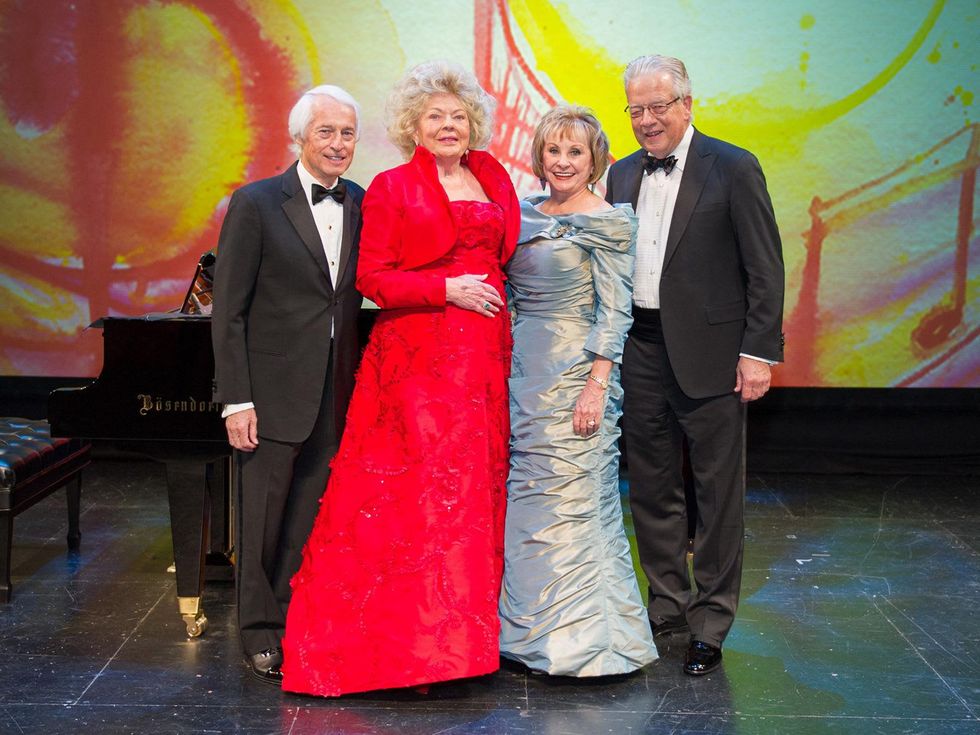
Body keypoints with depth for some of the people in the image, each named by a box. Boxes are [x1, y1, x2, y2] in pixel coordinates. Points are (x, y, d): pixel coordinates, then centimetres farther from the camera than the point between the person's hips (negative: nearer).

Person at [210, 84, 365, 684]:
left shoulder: (361, 206, 6)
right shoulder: (257, 204, -7)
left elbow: (358, 297, 10)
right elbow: (229, 311, -8)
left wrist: (363, 381, 1)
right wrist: (236, 399, -12)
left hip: (336, 395, 4)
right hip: (274, 391, -4)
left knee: (312, 515, 12)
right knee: (264, 517, 6)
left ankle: (301, 622, 26)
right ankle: (263, 633, 21)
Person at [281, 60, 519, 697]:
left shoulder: (493, 178, 15)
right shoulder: (391, 189, 0)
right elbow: (372, 277, -5)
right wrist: (446, 289, -14)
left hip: (485, 354, 5)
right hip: (418, 354, -5)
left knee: (480, 483, 6)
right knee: (417, 485, -8)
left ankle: (472, 630, 17)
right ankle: (410, 639, 2)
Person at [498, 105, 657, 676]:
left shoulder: (608, 222, -7)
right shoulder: (524, 214, 12)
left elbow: (615, 311, -11)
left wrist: (597, 385, -18)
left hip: (575, 374, -7)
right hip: (523, 372, 7)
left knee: (571, 500, -3)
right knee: (525, 498, 11)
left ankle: (582, 636, 10)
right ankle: (532, 631, 23)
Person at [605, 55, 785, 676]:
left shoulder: (733, 168, -7)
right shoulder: (622, 174, 9)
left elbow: (766, 269, -8)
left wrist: (759, 352, -13)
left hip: (710, 356, -5)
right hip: (641, 352, 6)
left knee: (718, 495, 4)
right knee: (652, 489, 14)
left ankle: (711, 622, 16)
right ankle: (668, 604, 29)